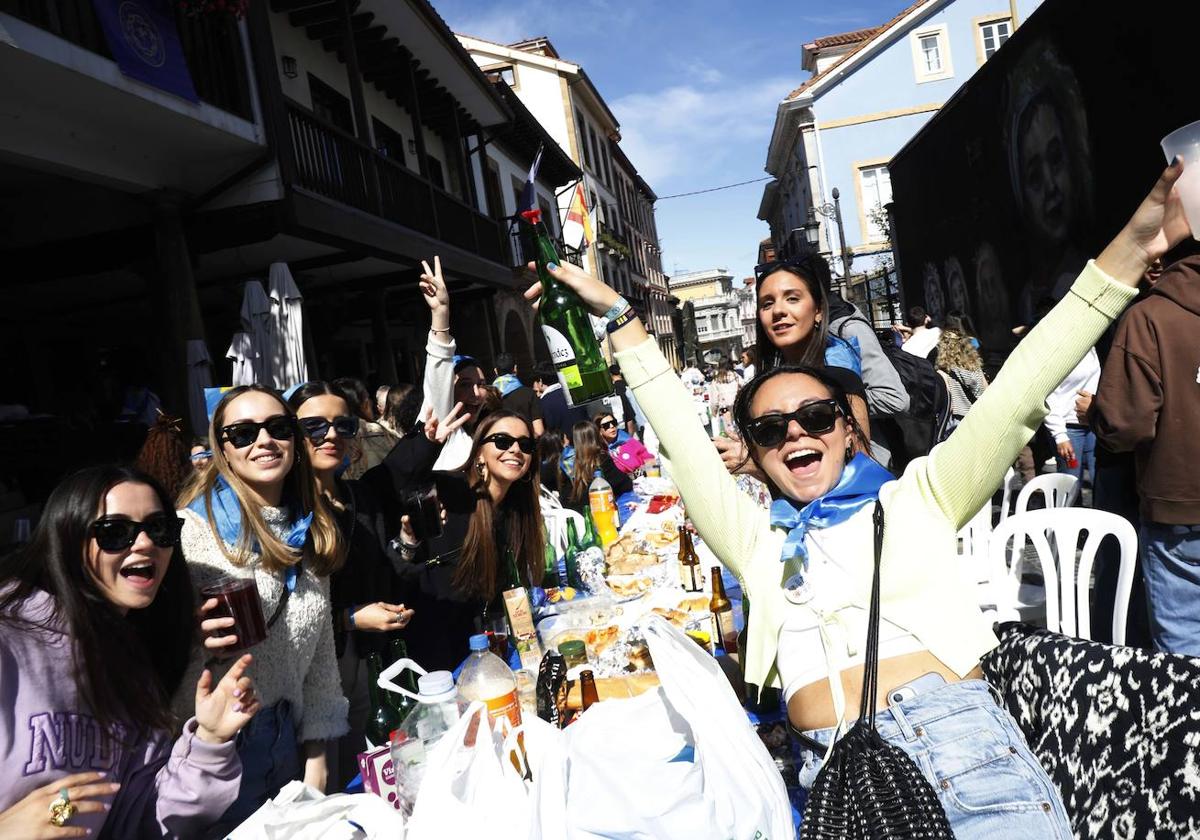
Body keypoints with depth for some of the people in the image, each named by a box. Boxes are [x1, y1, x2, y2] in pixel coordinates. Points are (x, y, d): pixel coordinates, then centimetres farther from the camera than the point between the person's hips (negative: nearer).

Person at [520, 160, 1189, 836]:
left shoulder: (915, 498, 13)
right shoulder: (756, 539, 17)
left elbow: (1012, 404, 7)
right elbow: (683, 443, 14)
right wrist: (623, 323, 12)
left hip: (967, 746, -1)